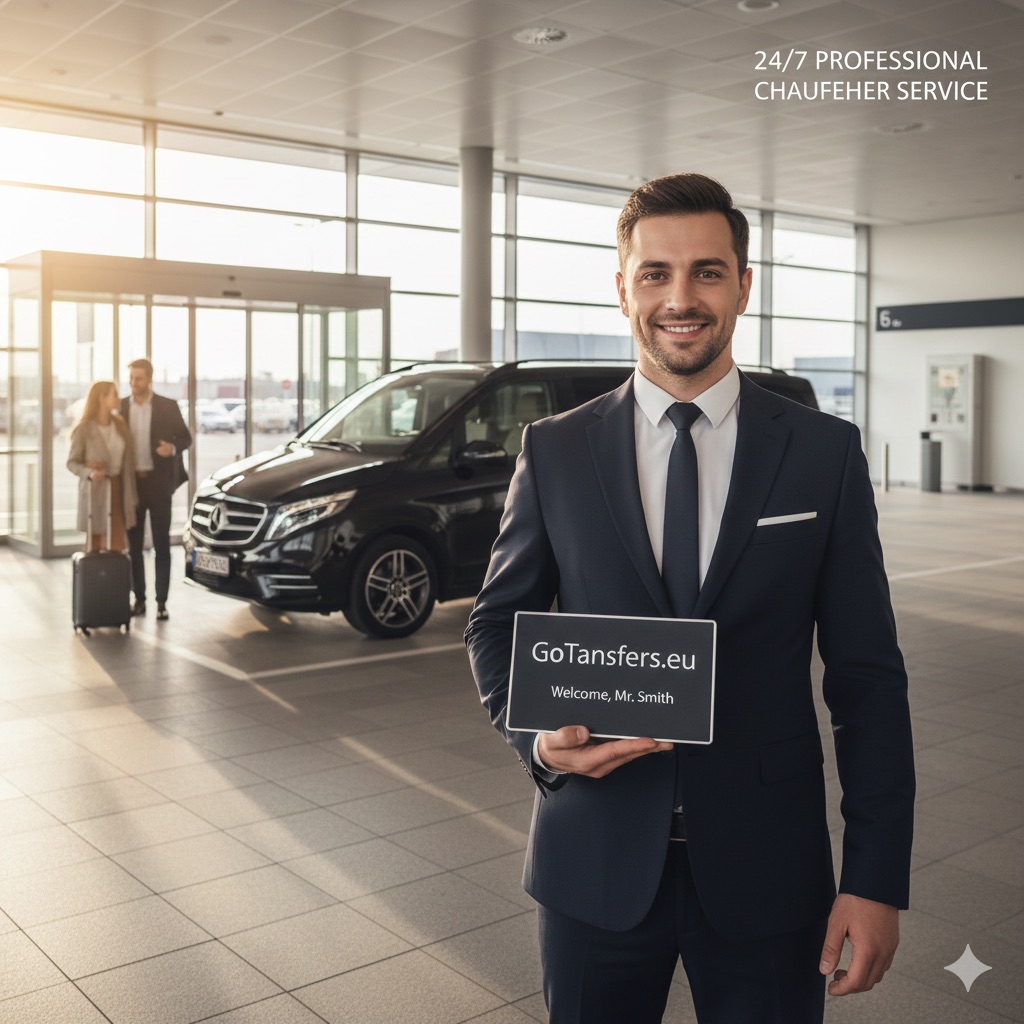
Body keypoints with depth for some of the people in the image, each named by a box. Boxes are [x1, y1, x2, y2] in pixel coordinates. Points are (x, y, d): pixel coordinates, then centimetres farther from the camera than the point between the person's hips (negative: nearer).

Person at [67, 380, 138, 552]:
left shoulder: (119, 425, 6)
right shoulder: (83, 429, -10)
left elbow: (128, 460, 8)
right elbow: (72, 462, -7)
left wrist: (131, 494, 5)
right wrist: (90, 473, -28)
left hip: (118, 487, 5)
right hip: (95, 490, -5)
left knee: (118, 544, 3)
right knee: (95, 543, 1)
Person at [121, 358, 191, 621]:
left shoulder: (168, 406, 0)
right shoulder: (120, 407, 6)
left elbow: (185, 437, 4)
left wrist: (172, 447, -18)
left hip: (158, 482, -3)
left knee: (161, 544, 0)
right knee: (134, 544, 7)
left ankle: (161, 601, 4)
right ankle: (139, 598, 15)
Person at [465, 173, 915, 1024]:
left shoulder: (825, 453, -3)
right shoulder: (554, 451, 0)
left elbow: (868, 675, -2)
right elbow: (497, 623, 7)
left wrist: (877, 880, -5)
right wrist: (536, 732, -14)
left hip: (766, 867, 0)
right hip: (596, 862, 1)